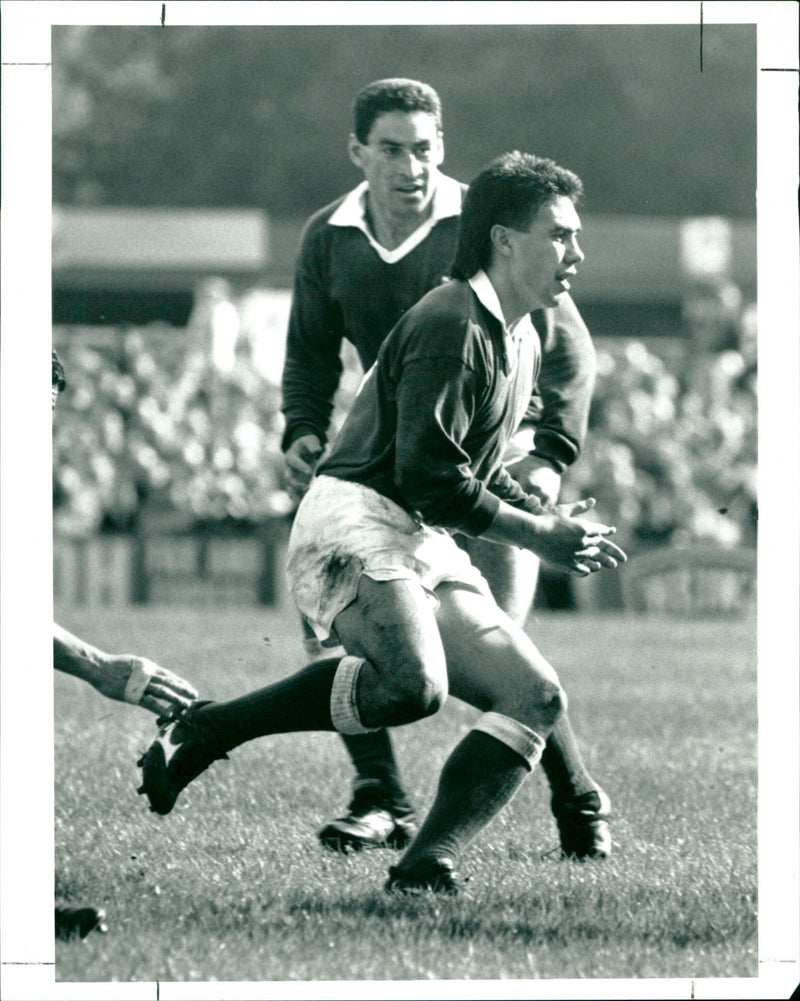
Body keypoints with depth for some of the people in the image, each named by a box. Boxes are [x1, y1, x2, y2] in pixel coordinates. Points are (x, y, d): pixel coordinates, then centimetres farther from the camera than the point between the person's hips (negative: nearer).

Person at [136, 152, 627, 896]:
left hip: (426, 550, 10)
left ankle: (423, 869, -10)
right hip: (355, 524, -10)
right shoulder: (450, 325, -11)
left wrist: (547, 519, 15)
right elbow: (424, 471, -19)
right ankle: (199, 734, -19)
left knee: (536, 697, -4)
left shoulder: (521, 341, 22)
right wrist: (532, 533, -10)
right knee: (413, 684, -35)